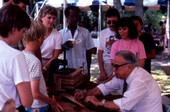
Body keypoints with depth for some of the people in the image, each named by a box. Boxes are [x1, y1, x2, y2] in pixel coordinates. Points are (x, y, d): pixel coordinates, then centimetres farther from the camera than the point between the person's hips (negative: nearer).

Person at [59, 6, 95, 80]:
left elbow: (88, 52, 7)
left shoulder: (85, 32, 3)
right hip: (65, 69, 0)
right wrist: (64, 46, -13)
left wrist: (88, 71, 6)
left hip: (82, 70, 0)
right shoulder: (61, 33, 4)